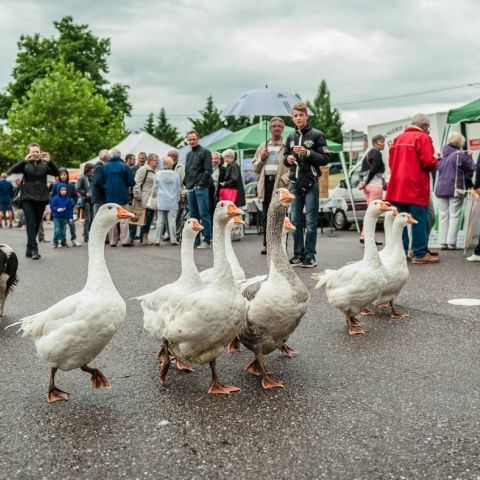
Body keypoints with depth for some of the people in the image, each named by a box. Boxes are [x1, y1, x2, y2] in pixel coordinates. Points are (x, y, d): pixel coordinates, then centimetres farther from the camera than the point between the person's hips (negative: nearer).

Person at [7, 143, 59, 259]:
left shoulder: (44, 164, 5)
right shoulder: (25, 165, 2)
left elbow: (56, 173, -9)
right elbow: (10, 171, -13)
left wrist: (49, 161, -25)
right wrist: (24, 161, -26)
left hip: (41, 198, 2)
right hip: (28, 198, -2)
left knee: (37, 225, 7)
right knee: (31, 224, -12)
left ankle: (29, 250, 18)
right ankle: (34, 249, -14)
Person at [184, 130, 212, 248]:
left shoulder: (204, 152, -1)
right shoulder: (189, 154, 20)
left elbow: (208, 170, -8)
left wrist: (201, 183, -14)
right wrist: (186, 184, 11)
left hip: (201, 188, -7)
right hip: (190, 189, 7)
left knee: (204, 214, -7)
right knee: (193, 215, 9)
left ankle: (206, 240, -5)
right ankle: (195, 240, 13)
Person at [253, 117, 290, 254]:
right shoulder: (263, 147, 20)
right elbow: (255, 167, 22)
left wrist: (285, 177, -18)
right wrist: (261, 159, 4)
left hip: (280, 183, -5)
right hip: (266, 182, 5)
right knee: (266, 216, 6)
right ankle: (267, 244, 13)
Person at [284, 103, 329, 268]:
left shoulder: (317, 135, -1)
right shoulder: (291, 137, 14)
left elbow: (325, 159, -5)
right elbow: (285, 157, 23)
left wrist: (307, 153, -17)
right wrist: (287, 158, 1)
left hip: (311, 182, -5)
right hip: (295, 182, 5)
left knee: (311, 221, -2)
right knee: (295, 220, 7)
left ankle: (310, 255, 3)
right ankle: (298, 254, 14)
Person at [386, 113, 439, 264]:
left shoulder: (398, 138, 17)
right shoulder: (422, 138, -5)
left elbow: (391, 161, 15)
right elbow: (428, 162, -14)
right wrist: (436, 162, 6)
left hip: (397, 187, 7)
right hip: (416, 187, -7)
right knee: (420, 220, -3)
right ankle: (420, 254, -2)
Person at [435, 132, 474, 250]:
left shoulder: (442, 155, 7)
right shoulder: (460, 155, -8)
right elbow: (471, 169, 0)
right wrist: (469, 157, 14)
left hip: (441, 189, 5)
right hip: (455, 189, -5)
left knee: (443, 216, 7)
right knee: (454, 216, 0)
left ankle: (443, 242, 6)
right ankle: (451, 242, -4)